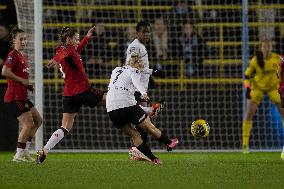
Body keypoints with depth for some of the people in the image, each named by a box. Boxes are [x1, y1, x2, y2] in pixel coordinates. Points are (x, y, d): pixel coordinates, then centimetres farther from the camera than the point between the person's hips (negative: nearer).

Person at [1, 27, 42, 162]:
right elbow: (5, 72, -24)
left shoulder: (22, 56, 17)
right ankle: (19, 156, -5)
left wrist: (27, 85, 11)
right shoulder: (13, 55, -11)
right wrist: (22, 80, -17)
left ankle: (25, 150, 17)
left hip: (22, 97, 10)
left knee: (38, 120, 14)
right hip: (14, 98, -10)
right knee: (28, 124, -12)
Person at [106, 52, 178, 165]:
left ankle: (152, 158, 11)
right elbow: (137, 82, -18)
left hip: (111, 109, 7)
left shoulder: (116, 70, 24)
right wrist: (143, 93, -36)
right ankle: (168, 143, 27)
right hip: (127, 103, -7)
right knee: (149, 127, 12)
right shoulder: (134, 71, 4)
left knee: (133, 135, 10)